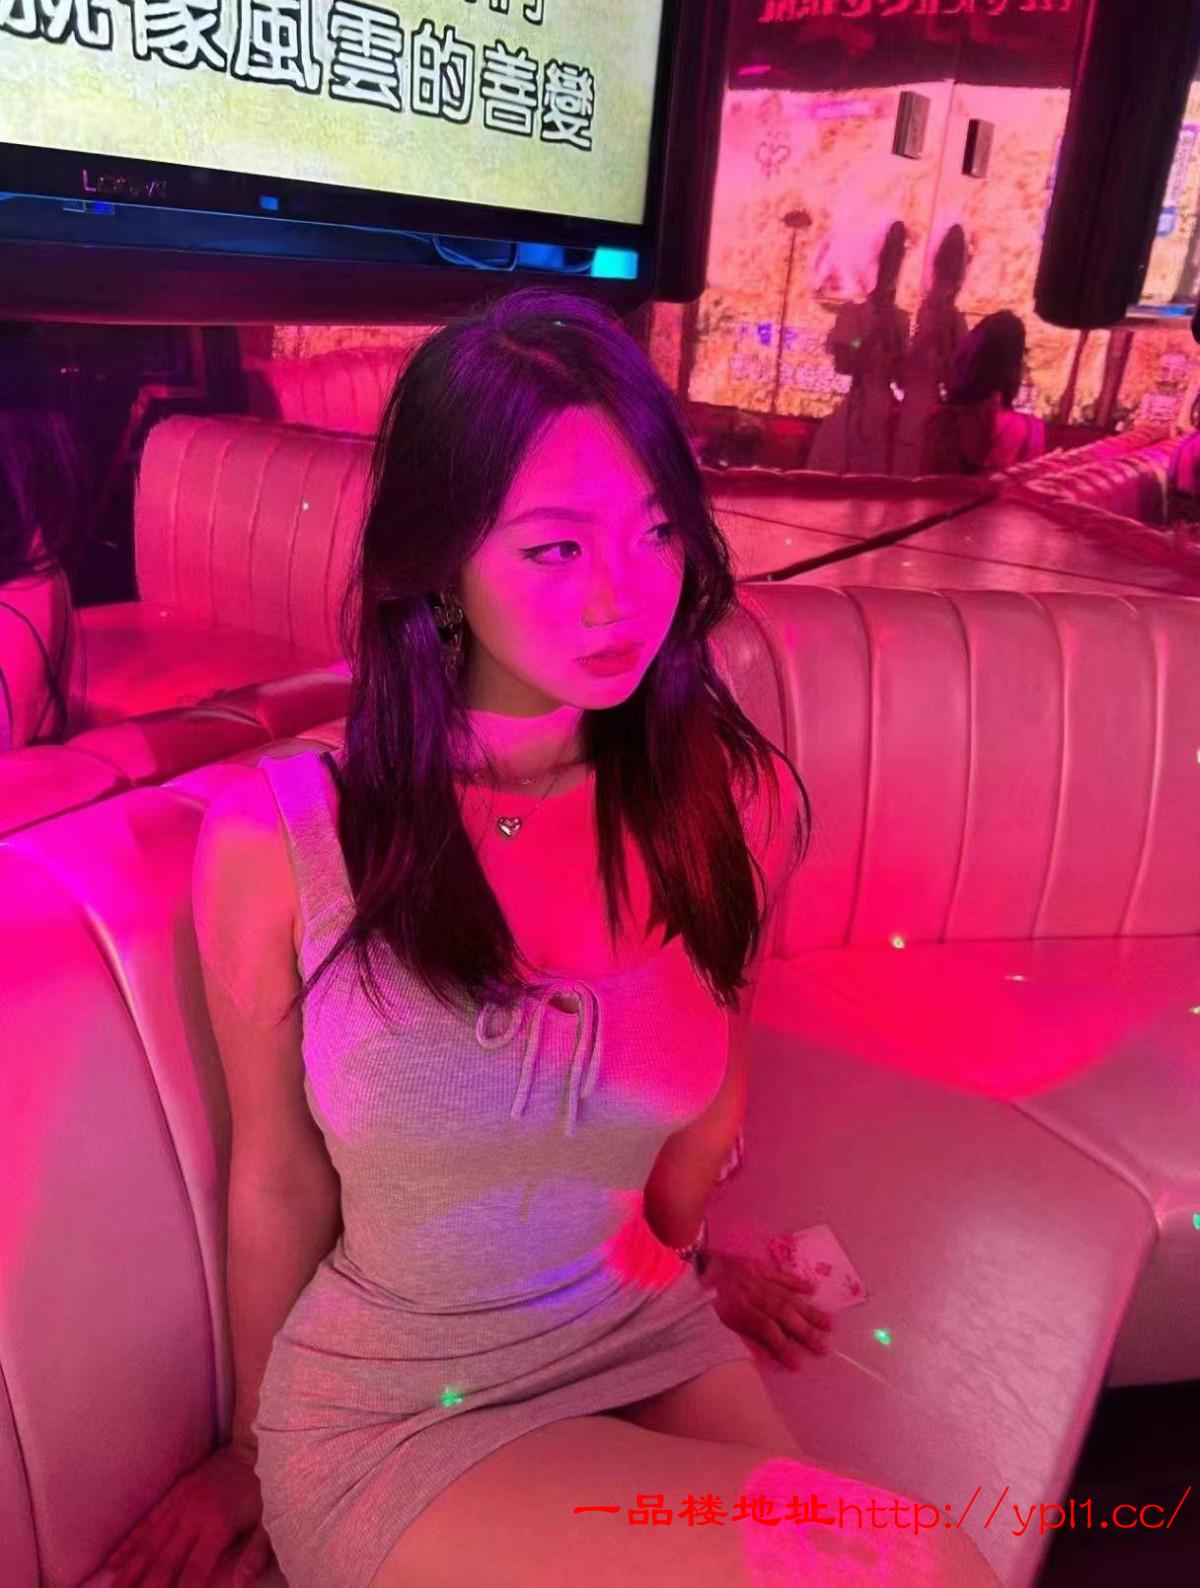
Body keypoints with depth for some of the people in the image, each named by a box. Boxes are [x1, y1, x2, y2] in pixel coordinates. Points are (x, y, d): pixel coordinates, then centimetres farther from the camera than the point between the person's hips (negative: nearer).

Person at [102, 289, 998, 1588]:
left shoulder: (731, 801, -12)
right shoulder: (275, 839, -18)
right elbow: (277, 1190, -5)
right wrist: (254, 1456, 10)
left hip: (653, 1350, 3)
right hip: (390, 1414, -3)